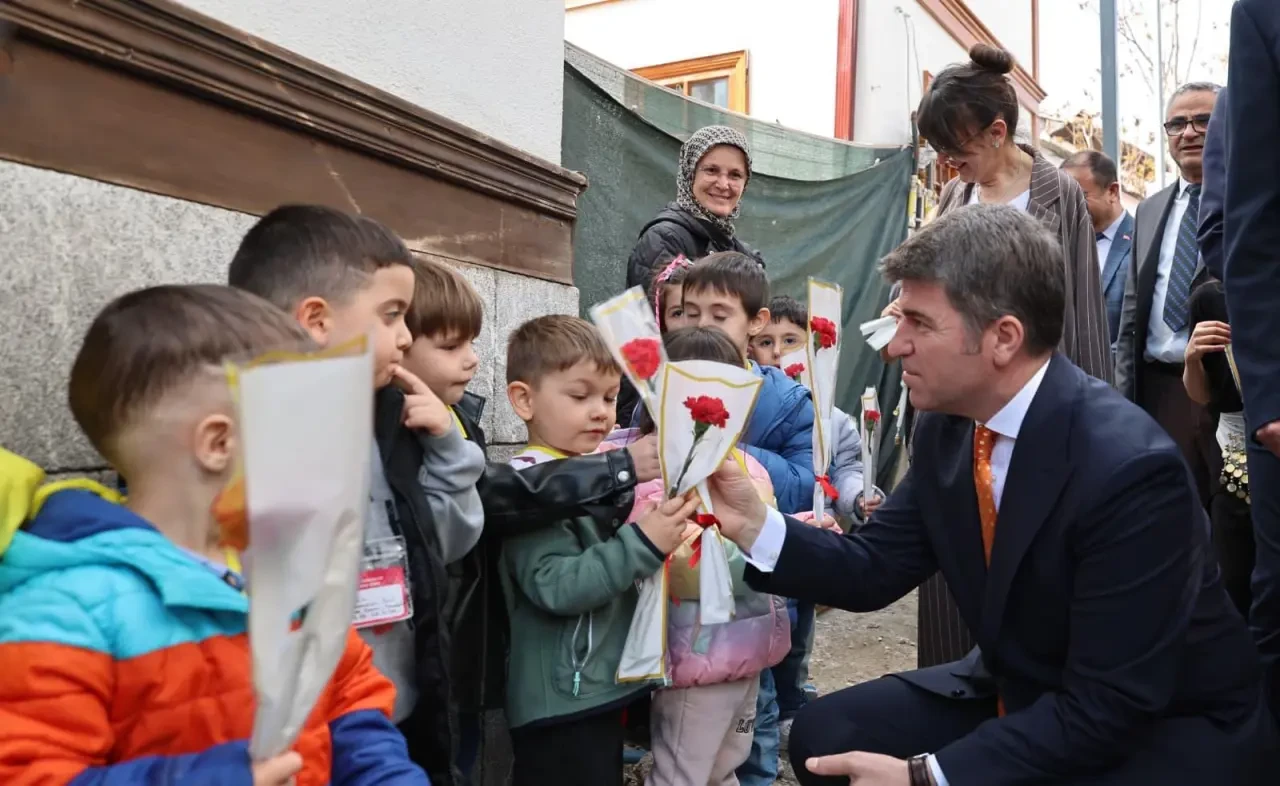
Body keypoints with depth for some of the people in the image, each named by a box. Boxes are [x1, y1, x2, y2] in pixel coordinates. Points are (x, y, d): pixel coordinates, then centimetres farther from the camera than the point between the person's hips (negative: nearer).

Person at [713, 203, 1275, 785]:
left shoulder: (1130, 469, -29)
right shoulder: (948, 425, -8)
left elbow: (1107, 705, -27)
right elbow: (874, 569, -2)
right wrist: (753, 523, -17)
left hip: (1166, 728, -6)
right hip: (1019, 697, 7)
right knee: (823, 734, -5)